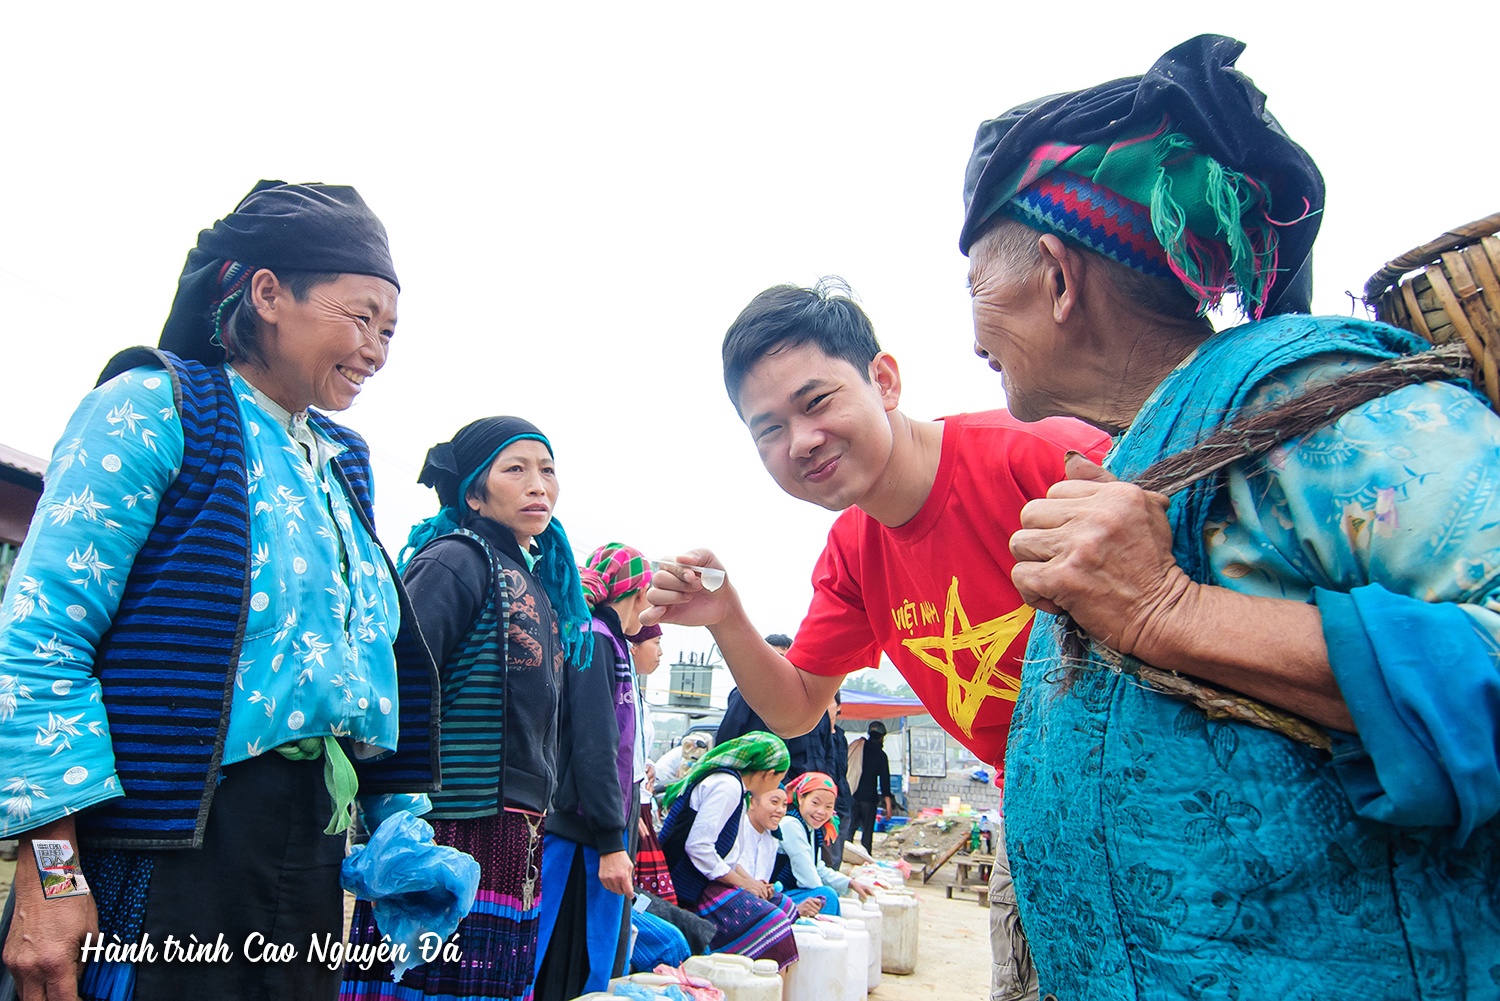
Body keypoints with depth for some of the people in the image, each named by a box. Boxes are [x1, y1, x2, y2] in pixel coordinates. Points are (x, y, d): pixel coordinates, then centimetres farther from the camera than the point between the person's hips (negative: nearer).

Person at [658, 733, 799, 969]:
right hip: (690, 888, -10)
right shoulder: (728, 786, -14)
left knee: (783, 906, 6)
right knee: (770, 924, -18)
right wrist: (742, 882, -13)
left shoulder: (729, 783, 17)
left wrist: (749, 881, 6)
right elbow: (698, 846, -22)